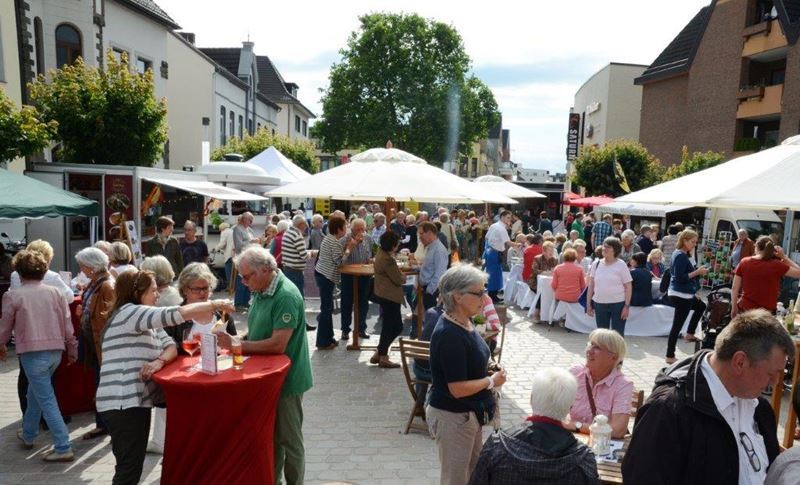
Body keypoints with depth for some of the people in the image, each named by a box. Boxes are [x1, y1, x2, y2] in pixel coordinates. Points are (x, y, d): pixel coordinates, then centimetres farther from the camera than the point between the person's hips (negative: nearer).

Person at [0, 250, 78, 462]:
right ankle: (28, 434, 42)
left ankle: (63, 448, -2)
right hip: (55, 351, 5)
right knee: (35, 391, 26)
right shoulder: (54, 292, 4)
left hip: (33, 353, -5)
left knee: (47, 400, -2)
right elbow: (67, 324, 6)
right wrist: (72, 349, 16)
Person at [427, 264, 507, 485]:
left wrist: (490, 374, 0)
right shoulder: (449, 336, -28)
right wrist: (492, 381, -13)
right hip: (452, 416, -9)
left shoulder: (465, 322, -1)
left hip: (469, 413, 9)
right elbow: (458, 389, -27)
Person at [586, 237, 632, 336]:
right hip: (599, 304, 3)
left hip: (618, 304, -3)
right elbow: (591, 285, 8)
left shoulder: (621, 265, -6)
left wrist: (627, 306, -11)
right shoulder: (596, 264, 3)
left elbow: (628, 287, -5)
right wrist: (588, 304, 6)